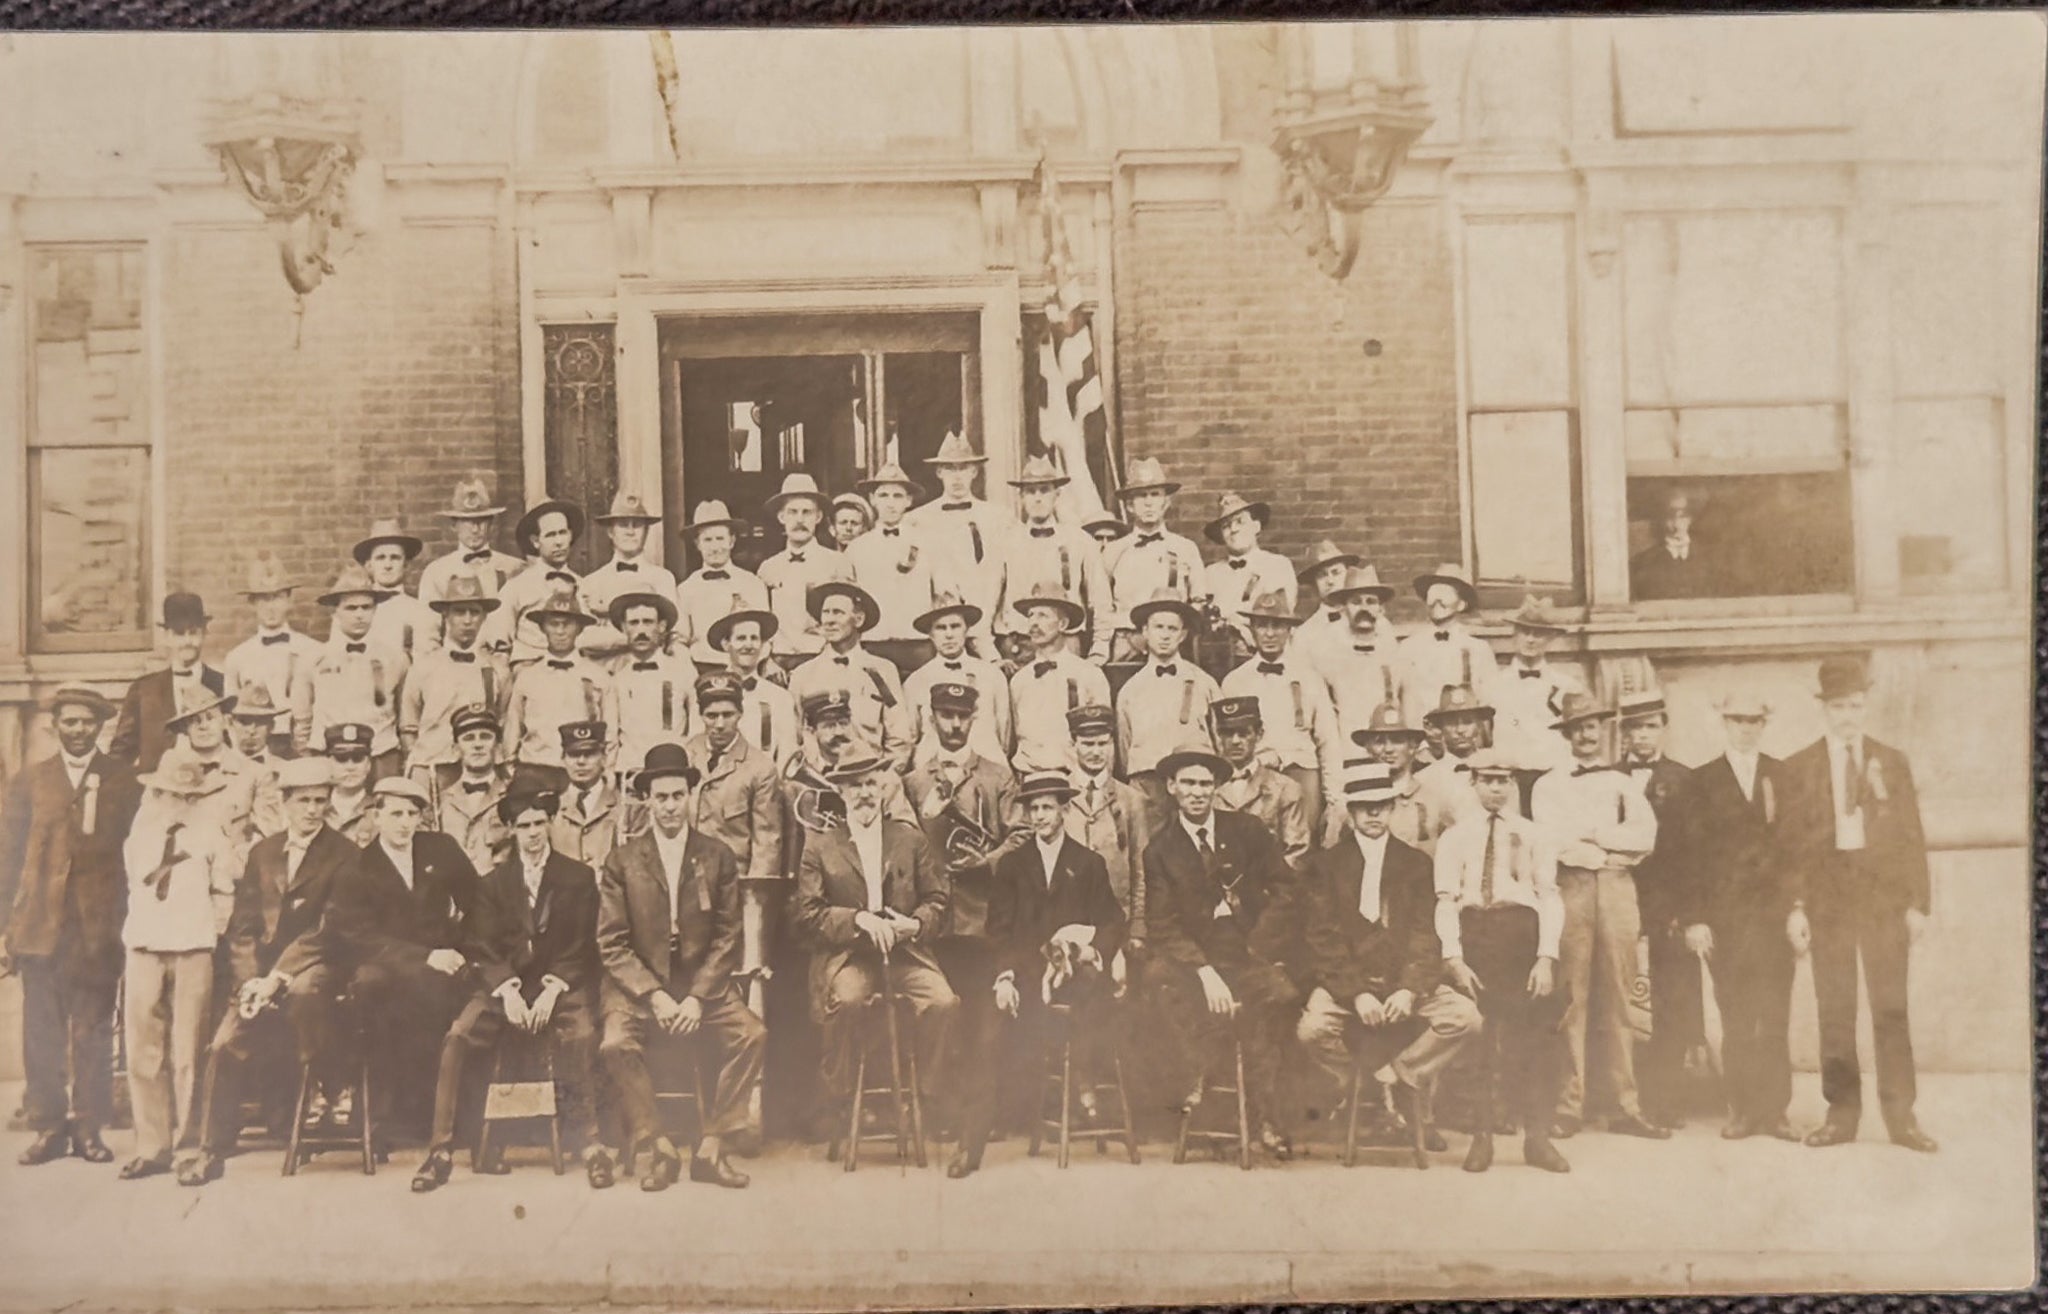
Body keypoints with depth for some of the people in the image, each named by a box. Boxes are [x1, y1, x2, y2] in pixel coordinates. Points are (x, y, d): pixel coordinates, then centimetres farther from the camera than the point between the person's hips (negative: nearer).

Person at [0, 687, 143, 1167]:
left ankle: (89, 1127, 10)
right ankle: (47, 1127, 11)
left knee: (94, 1032, 2)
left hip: (100, 926, -1)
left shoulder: (123, 780, 7)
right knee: (41, 1032, 2)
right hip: (39, 924, 1)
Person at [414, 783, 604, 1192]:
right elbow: (483, 947, 5)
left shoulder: (579, 878, 9)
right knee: (457, 1038, -24)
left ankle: (587, 1142, -22)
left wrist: (552, 989, -14)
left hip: (561, 984, -2)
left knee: (580, 1035, -33)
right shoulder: (495, 882, 14)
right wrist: (507, 990, -14)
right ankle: (441, 1150, -17)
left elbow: (581, 947, 2)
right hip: (504, 984, 2)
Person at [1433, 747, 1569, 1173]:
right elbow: (1446, 901, 2)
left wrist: (1546, 956, -10)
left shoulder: (1535, 836, 10)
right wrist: (1454, 958, -11)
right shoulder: (1454, 838, 9)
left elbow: (1550, 897, 3)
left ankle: (1537, 1136, 5)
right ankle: (1481, 1135, 5)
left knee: (1534, 1034, -2)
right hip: (1473, 931, 0)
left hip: (1522, 931, 0)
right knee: (1474, 1034, -2)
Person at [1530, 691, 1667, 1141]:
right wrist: (1614, 846, -2)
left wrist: (1589, 832, -2)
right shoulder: (1548, 785, 11)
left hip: (1618, 890, 2)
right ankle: (1570, 1106, -1)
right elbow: (1555, 841, -4)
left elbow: (1645, 835, 2)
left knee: (1617, 998, 1)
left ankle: (1625, 1106, 3)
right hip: (1570, 890, -2)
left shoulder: (1624, 784, 18)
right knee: (1571, 999, -4)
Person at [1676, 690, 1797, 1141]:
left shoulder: (1784, 776, 9)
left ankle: (1775, 1111, 7)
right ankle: (1741, 1110, 10)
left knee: (1775, 1017, -1)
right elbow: (1691, 852, 2)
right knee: (1735, 1020, 2)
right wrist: (1693, 918, -5)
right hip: (1724, 916, 0)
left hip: (1775, 912, 0)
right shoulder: (1703, 780, 7)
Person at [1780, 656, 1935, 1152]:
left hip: (1884, 895, 1)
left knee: (1892, 1009, 1)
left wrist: (1918, 902, 0)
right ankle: (1842, 1113, 10)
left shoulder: (1892, 762, 9)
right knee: (1834, 1012, 3)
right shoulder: (1798, 767, 5)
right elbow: (1791, 844, 2)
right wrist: (1794, 906, -5)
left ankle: (1901, 1115, 7)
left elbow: (1912, 837, 7)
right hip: (1828, 897, -1)